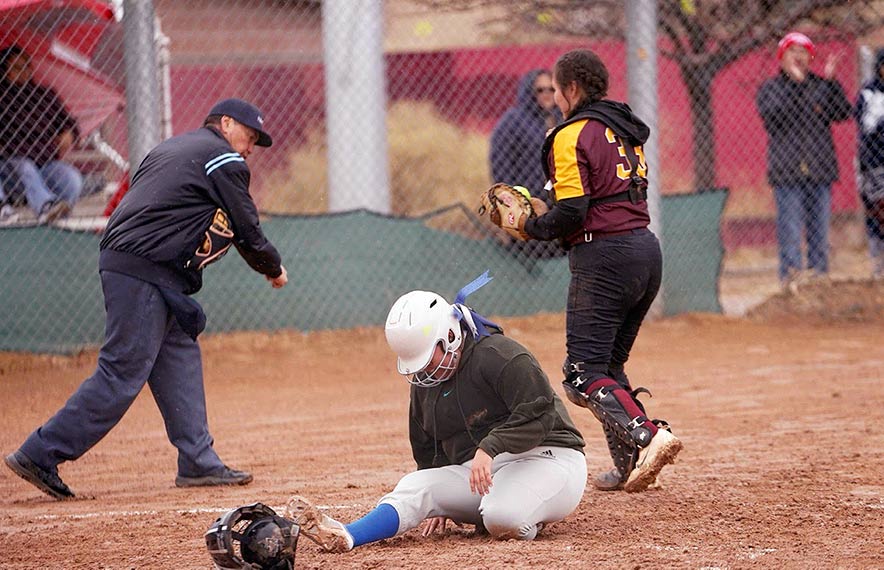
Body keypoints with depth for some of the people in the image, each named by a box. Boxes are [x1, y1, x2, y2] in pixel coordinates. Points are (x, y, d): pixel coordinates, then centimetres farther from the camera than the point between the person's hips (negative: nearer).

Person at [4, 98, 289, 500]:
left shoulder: (170, 149, 24)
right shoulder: (224, 162, -2)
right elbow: (247, 231, 2)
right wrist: (273, 269, 18)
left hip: (118, 262, 10)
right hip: (145, 274, -10)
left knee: (180, 356, 13)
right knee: (122, 374, -10)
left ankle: (198, 462, 12)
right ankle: (40, 455, -11)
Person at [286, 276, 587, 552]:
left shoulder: (499, 356, -13)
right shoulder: (424, 382, 13)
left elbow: (539, 414, -23)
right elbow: (427, 448, 26)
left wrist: (489, 448, -33)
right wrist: (441, 501, 17)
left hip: (545, 457, -8)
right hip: (472, 472, 8)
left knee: (503, 518, -36)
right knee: (416, 486, -17)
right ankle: (343, 537, -34)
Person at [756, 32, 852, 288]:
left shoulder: (821, 86, 13)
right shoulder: (770, 88, 6)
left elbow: (844, 113, 0)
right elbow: (771, 115, -14)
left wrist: (831, 81, -10)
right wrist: (795, 83, -17)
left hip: (820, 170, 3)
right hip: (787, 170, -3)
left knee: (819, 230, 5)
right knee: (790, 230, -8)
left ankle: (820, 276, 9)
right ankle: (790, 276, -7)